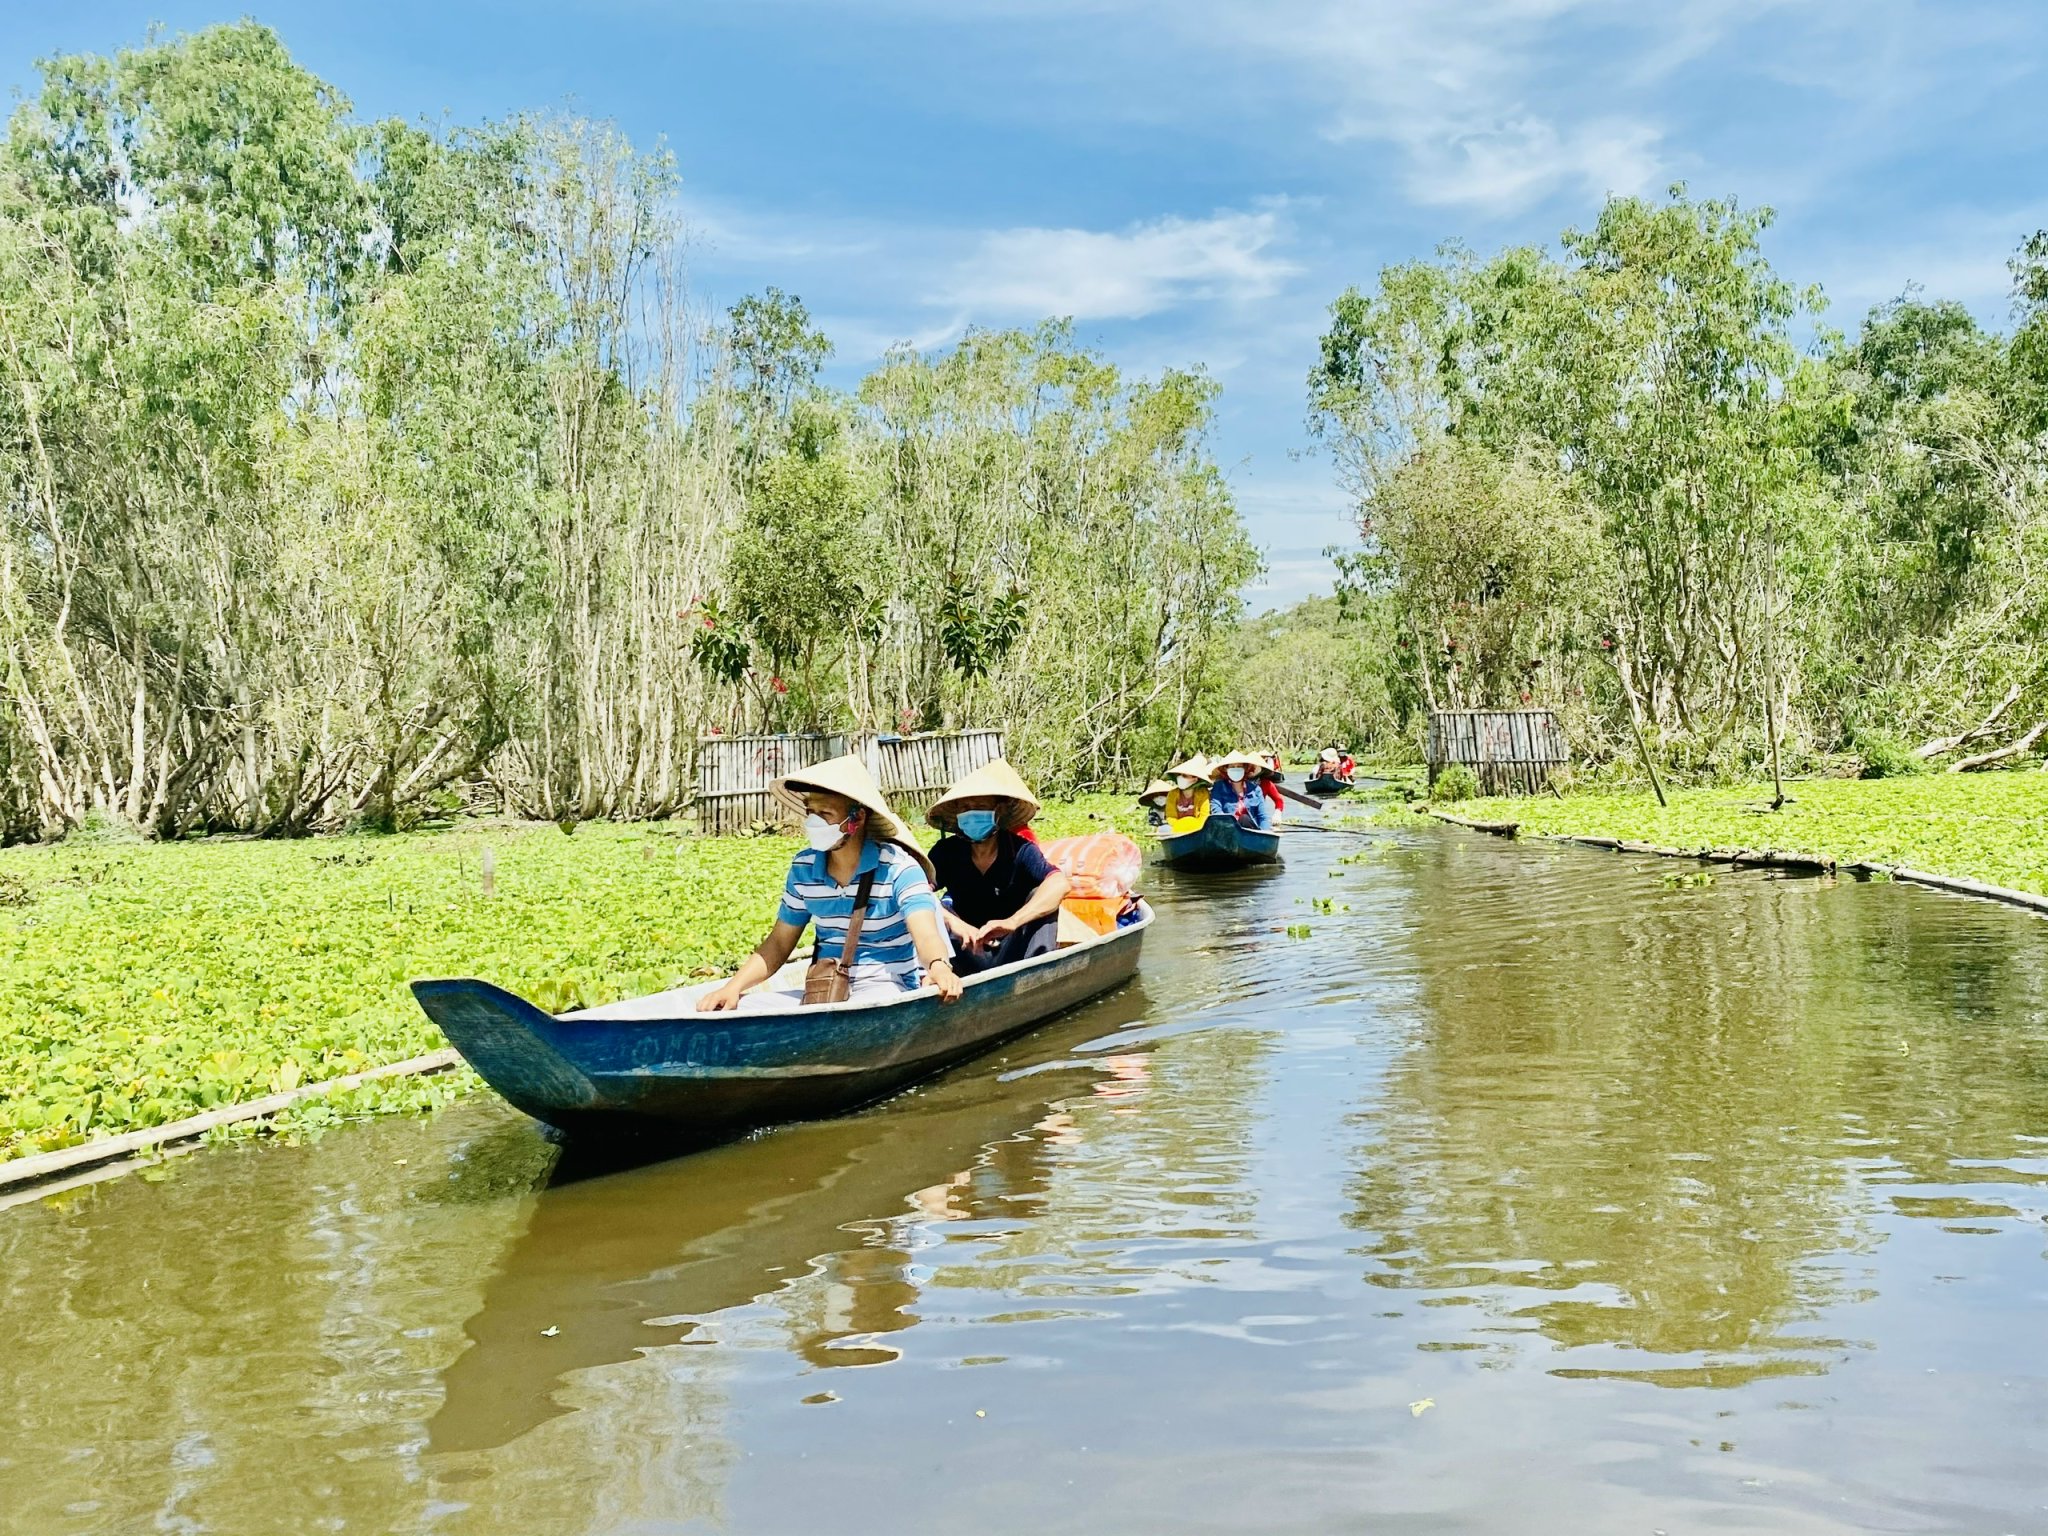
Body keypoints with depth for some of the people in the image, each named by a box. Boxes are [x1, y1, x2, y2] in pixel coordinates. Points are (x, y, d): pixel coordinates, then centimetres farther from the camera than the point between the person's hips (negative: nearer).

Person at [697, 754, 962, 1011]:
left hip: (885, 992, -6)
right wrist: (733, 987, -4)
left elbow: (925, 933, -24)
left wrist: (939, 967, -49)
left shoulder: (899, 868, -9)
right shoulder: (803, 869, 7)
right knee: (727, 1009, -14)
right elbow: (778, 944, 14)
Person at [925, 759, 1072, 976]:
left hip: (1013, 953, -1)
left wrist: (1011, 922, -46)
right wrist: (952, 922, -41)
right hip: (971, 955, 1)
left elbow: (1059, 884, -33)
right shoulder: (947, 851, -7)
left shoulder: (1020, 850, -13)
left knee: (1041, 895, -23)